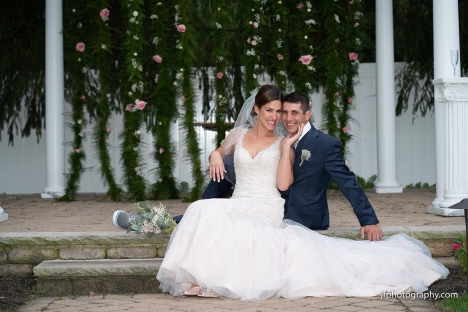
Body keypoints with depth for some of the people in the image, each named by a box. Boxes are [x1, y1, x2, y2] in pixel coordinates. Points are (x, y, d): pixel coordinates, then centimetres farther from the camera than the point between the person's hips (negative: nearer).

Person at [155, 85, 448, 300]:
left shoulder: (284, 143, 7)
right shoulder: (239, 135, 14)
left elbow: (284, 184, -6)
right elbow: (219, 151, 35)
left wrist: (286, 147, -8)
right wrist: (215, 156, 10)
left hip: (267, 210, -4)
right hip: (238, 204, 4)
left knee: (216, 214, -33)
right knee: (207, 211, -31)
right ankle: (203, 274, -23)